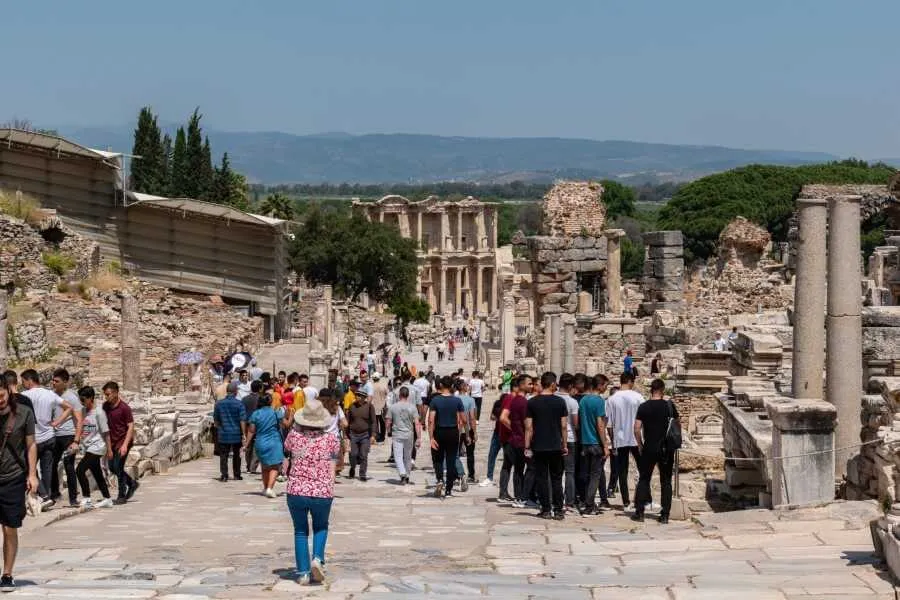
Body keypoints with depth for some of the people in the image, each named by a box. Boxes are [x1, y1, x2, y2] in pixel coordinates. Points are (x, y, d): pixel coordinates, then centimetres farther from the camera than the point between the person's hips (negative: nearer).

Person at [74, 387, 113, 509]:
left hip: (96, 447, -8)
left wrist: (109, 449, -7)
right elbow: (80, 429, 16)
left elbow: (105, 432, -9)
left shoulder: (99, 412, -11)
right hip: (87, 447, 8)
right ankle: (107, 499, 22)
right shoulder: (83, 411, 10)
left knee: (80, 470, -17)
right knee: (97, 474, 12)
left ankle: (86, 499, -12)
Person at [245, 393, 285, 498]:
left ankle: (265, 488, 30)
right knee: (274, 466, -2)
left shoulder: (255, 414, -2)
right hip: (274, 443, -3)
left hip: (260, 443, 3)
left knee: (265, 466, 20)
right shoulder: (276, 413, -6)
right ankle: (270, 488, -20)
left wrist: (246, 445, 8)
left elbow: (251, 431, 1)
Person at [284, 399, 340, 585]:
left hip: (296, 491, 0)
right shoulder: (330, 439, -6)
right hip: (322, 493, 0)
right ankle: (317, 558, 0)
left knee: (300, 531, 15)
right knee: (321, 527, 23)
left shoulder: (294, 436, -6)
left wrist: (296, 426, 24)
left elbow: (287, 446, 18)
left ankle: (303, 573, 11)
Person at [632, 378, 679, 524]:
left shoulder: (644, 407, -4)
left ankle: (639, 512, 5)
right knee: (666, 481, 7)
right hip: (667, 449, 1)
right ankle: (665, 515, 5)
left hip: (649, 448, -1)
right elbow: (677, 425, 5)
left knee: (644, 479, 9)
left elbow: (637, 428, -7)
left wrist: (640, 445, 5)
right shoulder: (670, 406, -1)